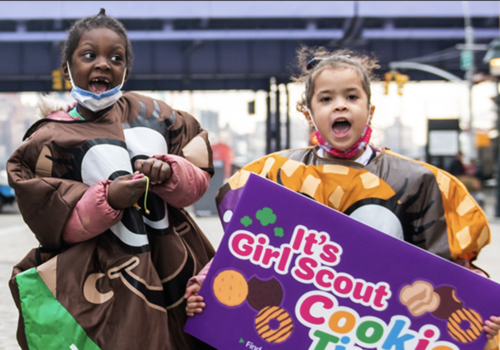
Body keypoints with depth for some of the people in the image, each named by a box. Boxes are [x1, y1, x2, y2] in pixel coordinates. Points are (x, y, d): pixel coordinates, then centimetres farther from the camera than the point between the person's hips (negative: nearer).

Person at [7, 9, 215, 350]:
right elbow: (54, 223, -8)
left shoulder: (151, 114, 8)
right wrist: (107, 200, -23)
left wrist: (170, 174, -17)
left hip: (174, 268, 4)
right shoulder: (49, 141, -2)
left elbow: (198, 179, 5)